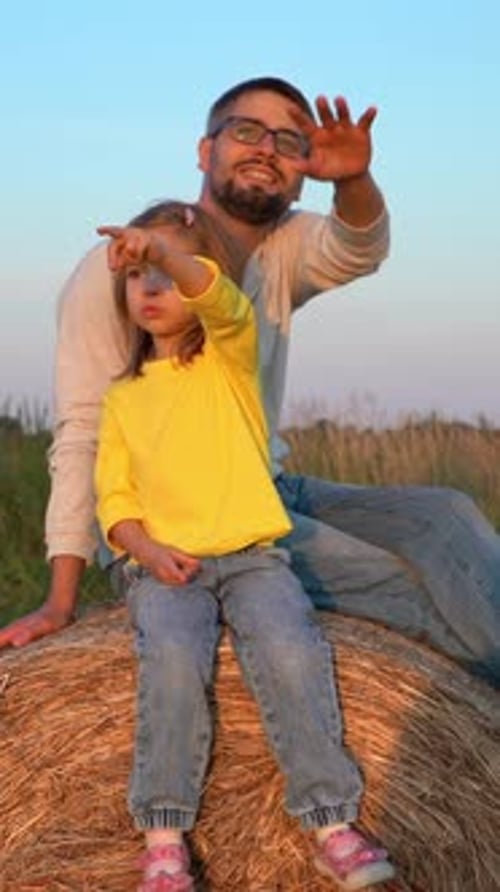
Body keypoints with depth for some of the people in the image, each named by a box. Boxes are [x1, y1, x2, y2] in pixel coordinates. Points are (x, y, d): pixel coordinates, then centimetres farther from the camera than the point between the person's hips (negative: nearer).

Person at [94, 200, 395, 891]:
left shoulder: (229, 354, 7)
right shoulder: (123, 398, 16)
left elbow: (214, 295, -16)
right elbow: (114, 496, 11)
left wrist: (161, 247, -35)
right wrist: (147, 549, -10)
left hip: (251, 553, -1)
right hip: (164, 564, 1)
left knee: (291, 652, -28)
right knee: (173, 659, -29)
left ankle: (333, 825, -21)